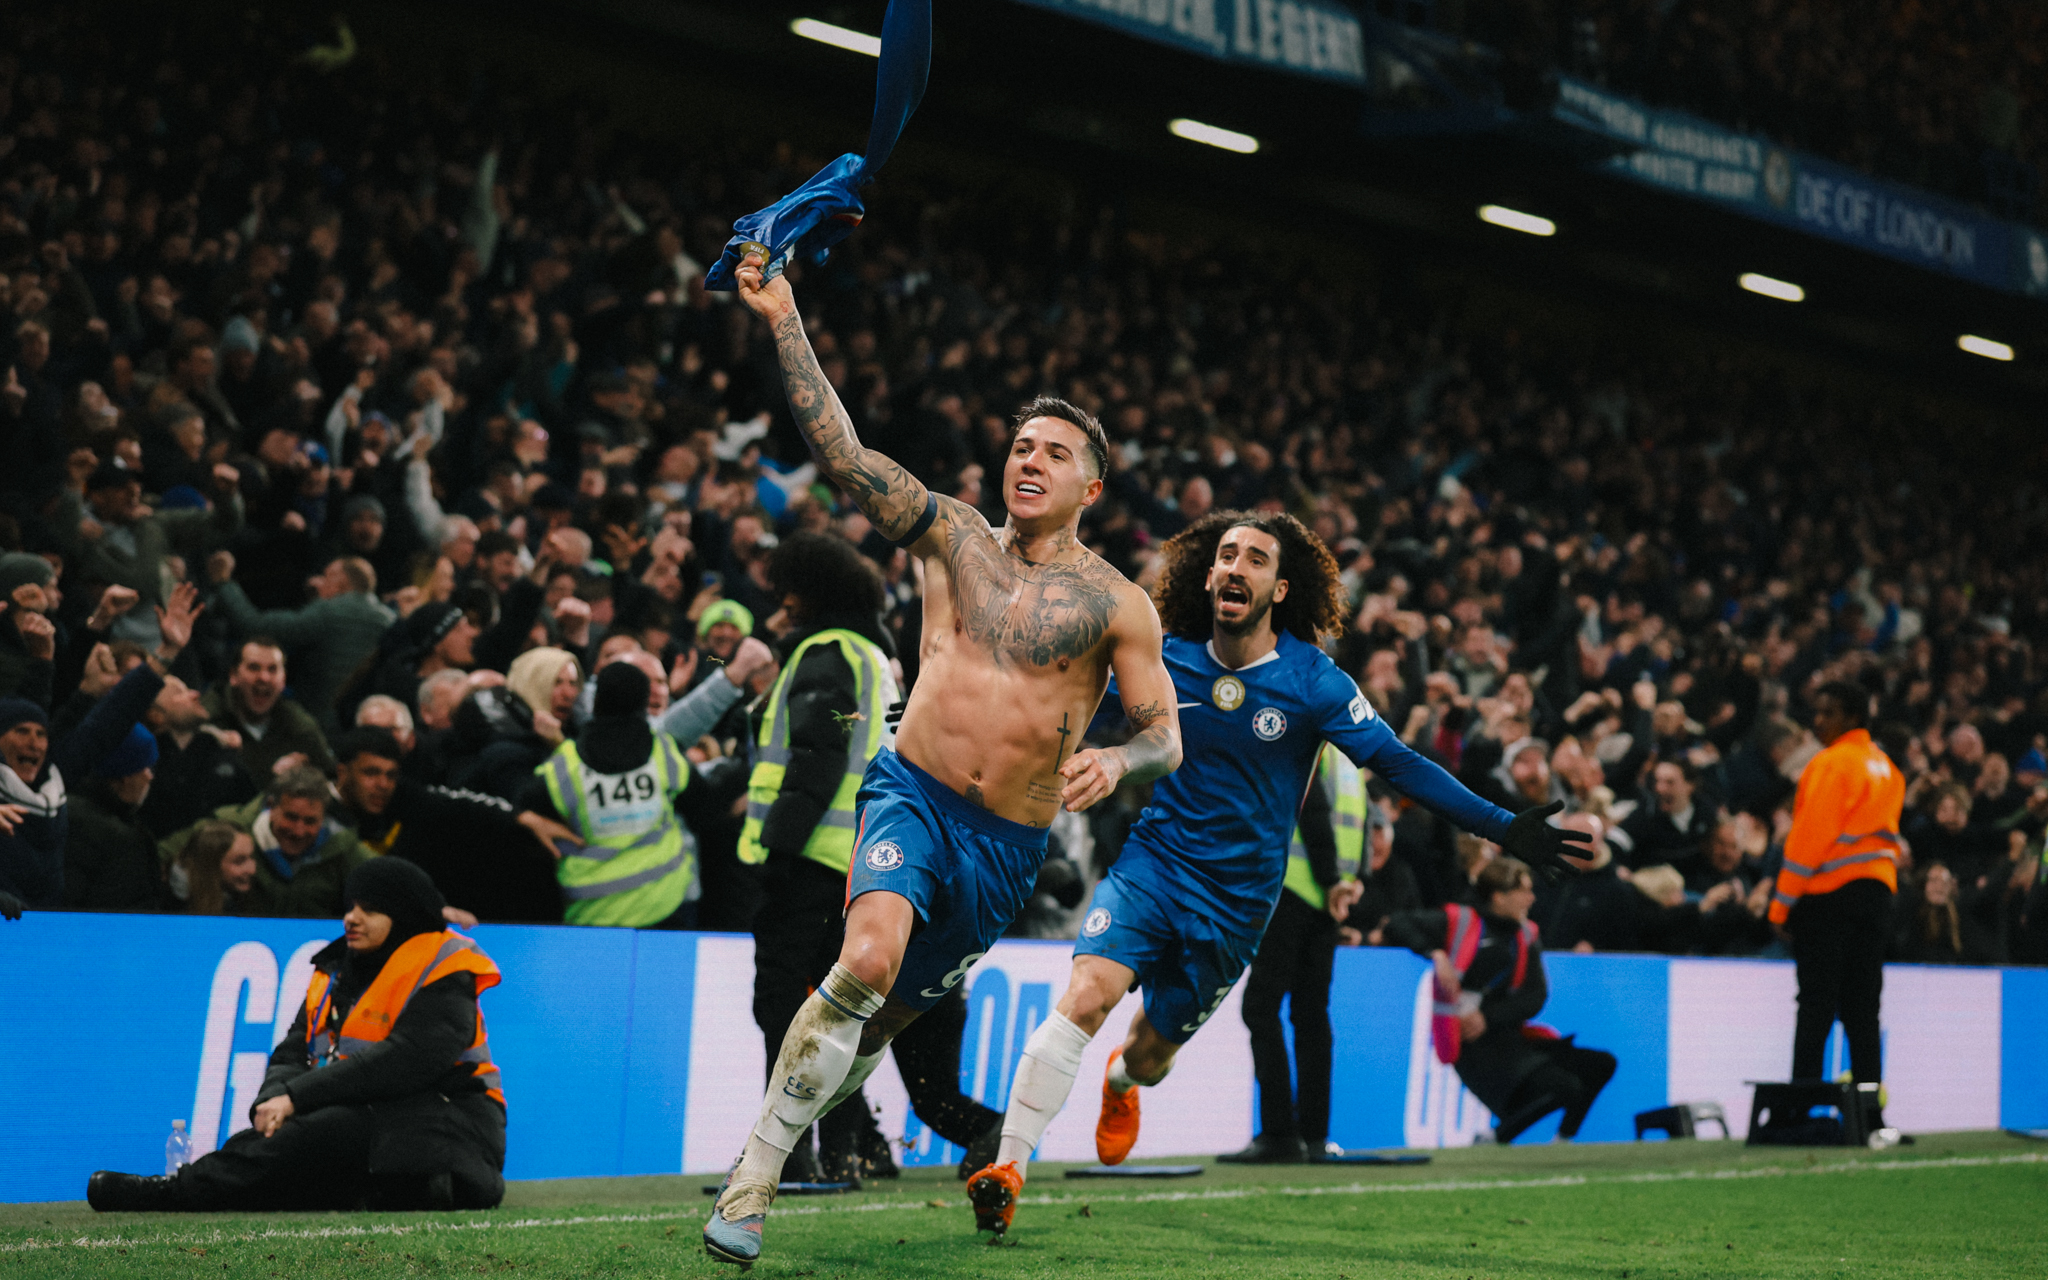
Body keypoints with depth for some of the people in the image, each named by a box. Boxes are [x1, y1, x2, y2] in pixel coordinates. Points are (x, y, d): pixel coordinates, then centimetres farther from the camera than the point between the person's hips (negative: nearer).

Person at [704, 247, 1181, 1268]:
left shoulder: (1114, 603, 3)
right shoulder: (953, 538, 6)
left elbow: (1167, 736, 4)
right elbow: (839, 450, -2)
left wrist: (1115, 762, -19)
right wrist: (784, 320, -10)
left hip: (1010, 841, 2)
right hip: (912, 792, -2)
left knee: (897, 1009, 12)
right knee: (870, 956, -28)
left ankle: (810, 1120, 42)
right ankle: (753, 1175, -22)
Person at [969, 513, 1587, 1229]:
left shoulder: (1313, 683, -9)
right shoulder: (1167, 662, -3)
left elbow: (1399, 765, -6)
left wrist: (1501, 826, -13)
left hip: (1236, 902, 0)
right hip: (1151, 864, 0)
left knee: (1151, 1052, 13)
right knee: (1087, 994, -26)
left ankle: (1121, 1083, 54)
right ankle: (1007, 1170, -22)